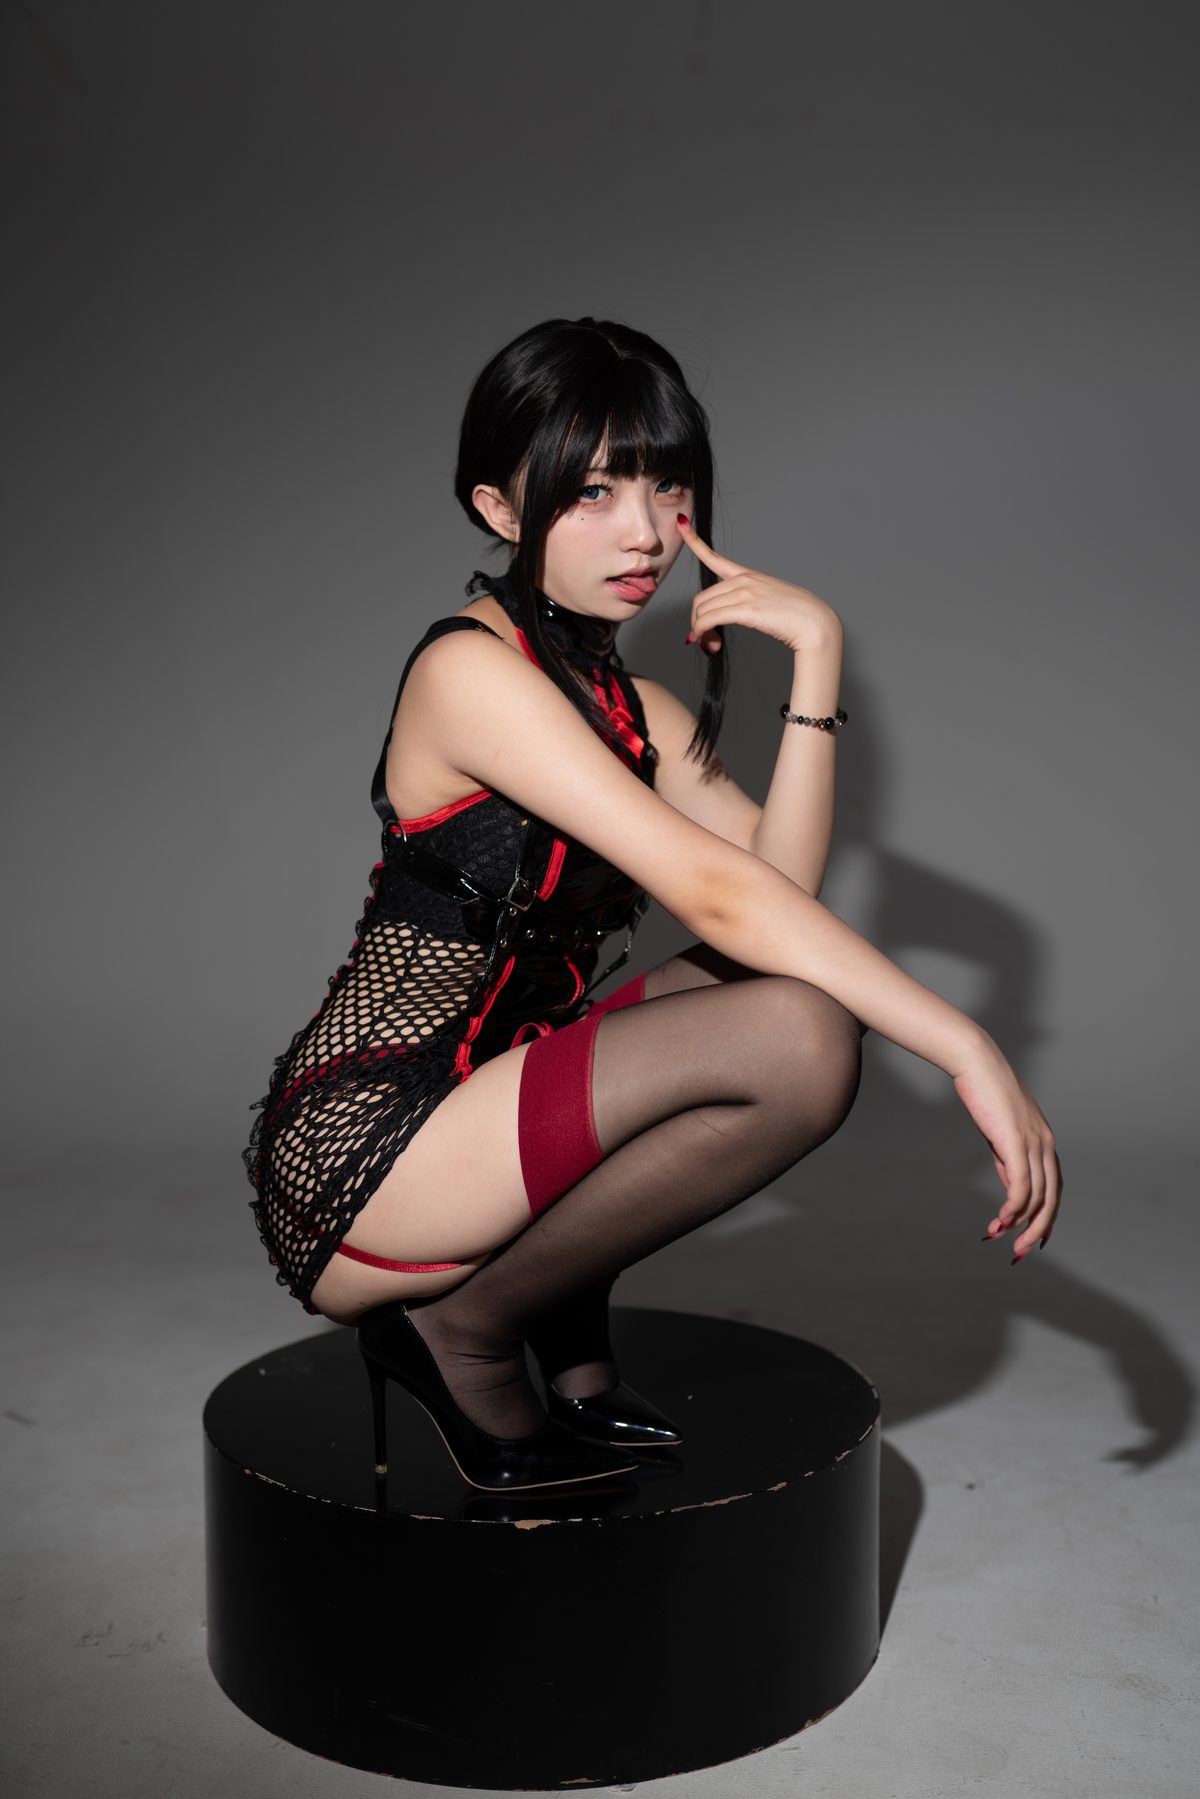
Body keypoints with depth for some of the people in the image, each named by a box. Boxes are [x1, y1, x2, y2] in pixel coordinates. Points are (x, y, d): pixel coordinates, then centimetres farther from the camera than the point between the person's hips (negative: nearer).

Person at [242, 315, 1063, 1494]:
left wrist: (815, 651, -7)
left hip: (469, 1106, 9)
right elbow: (718, 897, -24)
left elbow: (782, 879, -4)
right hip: (358, 1164, -9)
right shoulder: (470, 669, -15)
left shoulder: (628, 706, 12)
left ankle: (566, 1326, 7)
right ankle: (469, 1328, -6)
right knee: (796, 1036, -22)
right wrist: (968, 1052, -25)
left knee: (809, 988, 3)